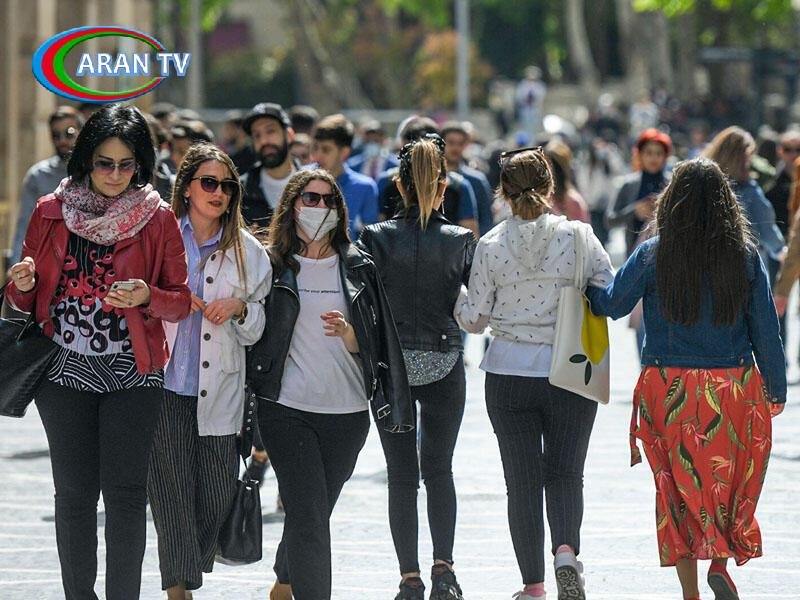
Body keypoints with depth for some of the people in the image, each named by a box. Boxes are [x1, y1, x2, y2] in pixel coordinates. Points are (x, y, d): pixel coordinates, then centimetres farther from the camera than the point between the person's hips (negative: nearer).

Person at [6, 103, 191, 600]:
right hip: (66, 372, 2)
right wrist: (22, 285, -11)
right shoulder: (51, 212, 6)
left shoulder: (157, 218, 1)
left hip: (133, 373, -2)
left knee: (125, 492, -4)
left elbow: (181, 301, 2)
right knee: (74, 493, 3)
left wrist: (147, 297, -19)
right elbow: (26, 299, 13)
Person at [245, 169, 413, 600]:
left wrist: (346, 332, -14)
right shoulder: (271, 265, 2)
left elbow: (372, 343, 7)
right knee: (309, 516, -14)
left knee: (311, 513, 15)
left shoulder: (358, 269, 8)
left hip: (346, 412, 3)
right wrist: (249, 404, 2)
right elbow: (252, 335, 6)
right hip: (286, 409, -3)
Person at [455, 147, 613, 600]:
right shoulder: (578, 236, -7)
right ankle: (567, 550, -16)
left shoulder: (490, 245, -5)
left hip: (510, 374, 0)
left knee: (523, 481, 8)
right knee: (565, 474, 11)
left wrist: (460, 306, 21)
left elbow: (473, 317, -1)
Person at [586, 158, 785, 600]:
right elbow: (765, 328, 0)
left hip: (669, 390, 0)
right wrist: (776, 389, 10)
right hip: (734, 390, 1)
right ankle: (721, 561, -7)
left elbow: (612, 304, 3)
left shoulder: (653, 255, -8)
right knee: (729, 481, 14)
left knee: (679, 485, 8)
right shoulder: (745, 256, -4)